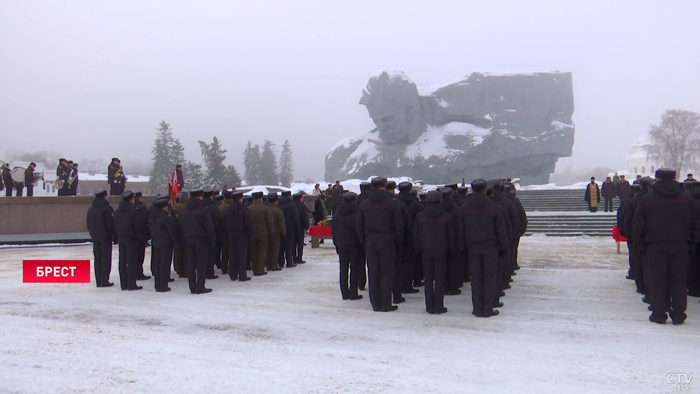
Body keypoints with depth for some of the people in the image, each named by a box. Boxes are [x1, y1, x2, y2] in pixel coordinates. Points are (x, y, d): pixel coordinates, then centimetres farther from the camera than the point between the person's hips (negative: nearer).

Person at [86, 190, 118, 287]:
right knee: (105, 259, -2)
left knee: (97, 259, 11)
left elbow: (89, 225, 14)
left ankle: (98, 281, 13)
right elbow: (111, 225, -15)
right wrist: (115, 237, -8)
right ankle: (104, 281, -3)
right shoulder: (107, 209, -13)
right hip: (105, 237, -7)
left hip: (95, 238, 7)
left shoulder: (90, 210, 9)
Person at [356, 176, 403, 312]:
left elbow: (359, 227, 8)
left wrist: (364, 243, 15)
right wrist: (399, 243, 4)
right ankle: (385, 304, 2)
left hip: (370, 244, 3)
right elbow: (398, 226, -6)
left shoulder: (364, 205, 6)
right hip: (387, 243, -3)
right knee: (386, 273, 1)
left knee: (373, 274, 8)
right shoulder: (390, 203, -5)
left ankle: (375, 304, 12)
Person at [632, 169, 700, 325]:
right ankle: (678, 315, 10)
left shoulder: (646, 199, 0)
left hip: (656, 246, -2)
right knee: (679, 280, 7)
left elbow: (638, 227, -1)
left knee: (658, 280, 4)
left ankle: (659, 314, 6)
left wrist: (641, 247, 6)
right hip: (680, 246, 2)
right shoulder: (687, 200, 7)